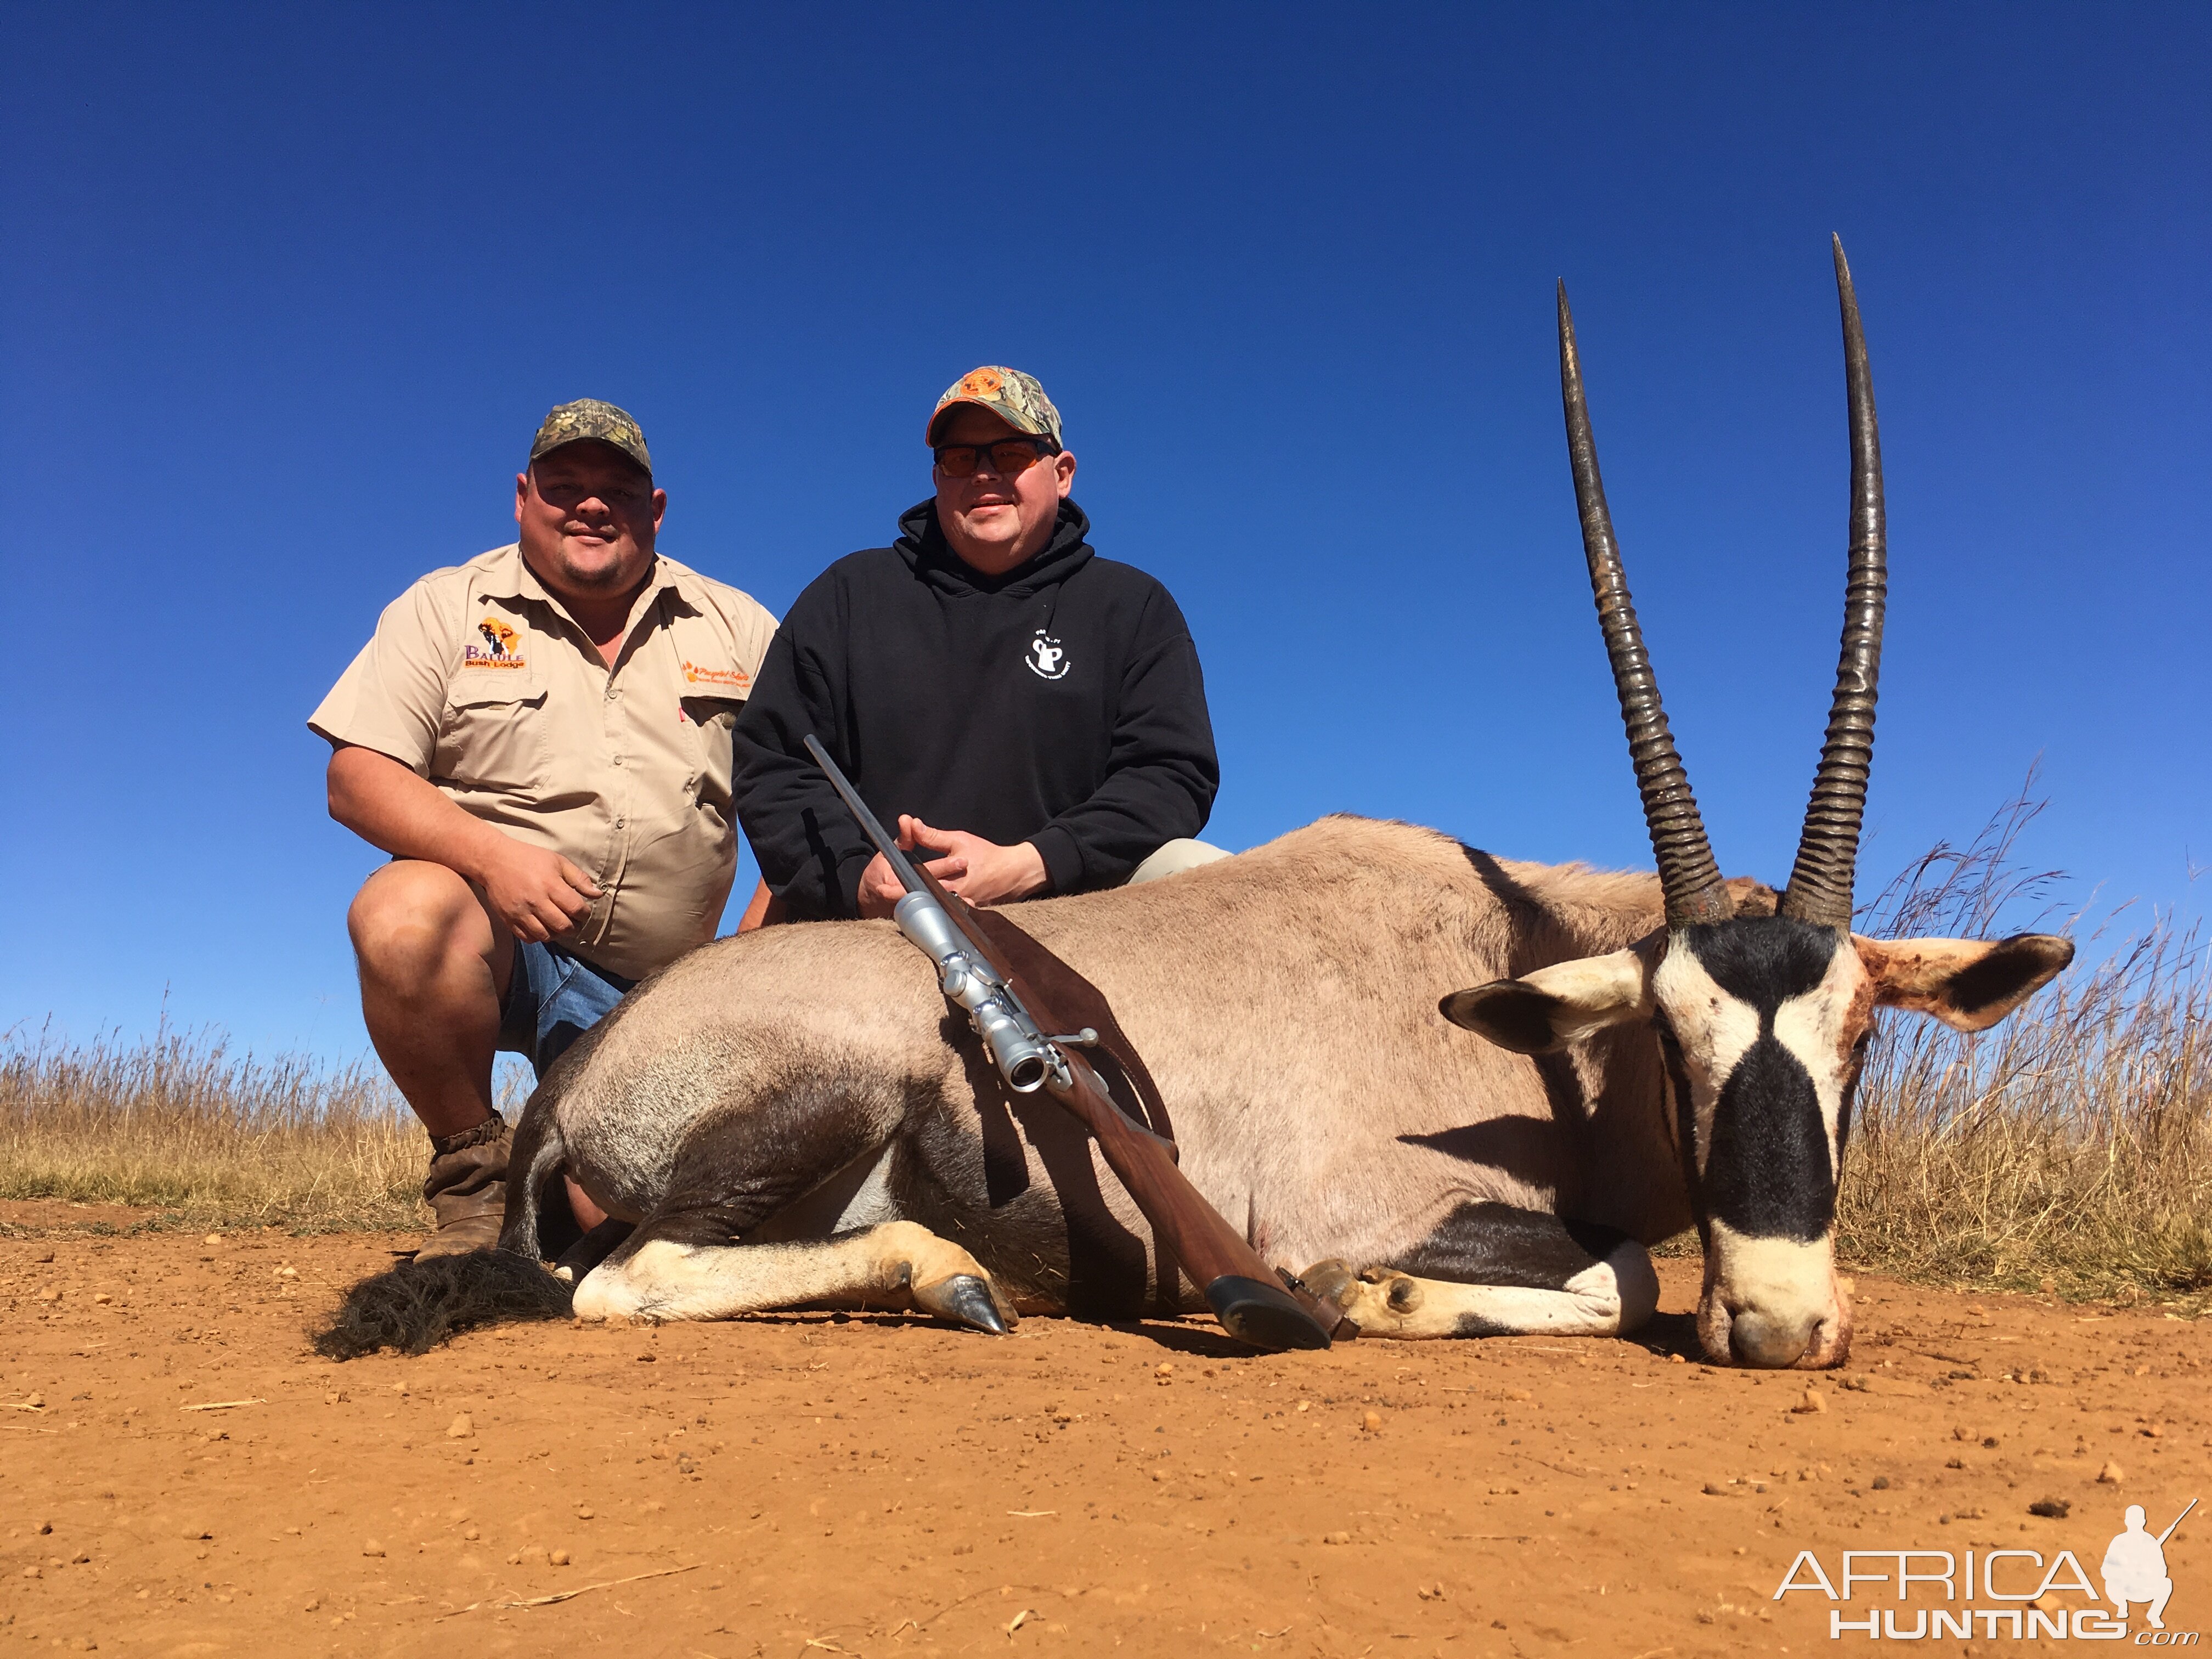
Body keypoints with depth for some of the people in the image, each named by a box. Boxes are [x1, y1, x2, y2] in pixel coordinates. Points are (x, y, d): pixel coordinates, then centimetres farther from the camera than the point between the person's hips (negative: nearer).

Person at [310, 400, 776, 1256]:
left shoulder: (736, 627, 8)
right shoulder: (446, 608, 4)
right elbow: (357, 777, -5)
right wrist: (494, 855, -23)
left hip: (657, 987, 1)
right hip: (490, 933, -1)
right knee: (404, 910, -36)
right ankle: (474, 1166, -10)